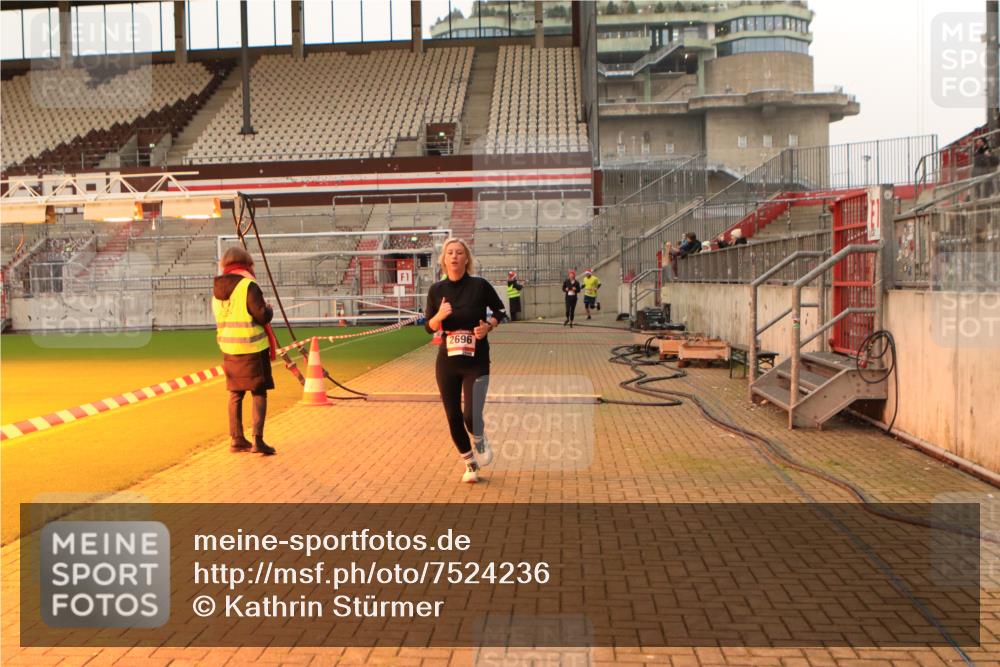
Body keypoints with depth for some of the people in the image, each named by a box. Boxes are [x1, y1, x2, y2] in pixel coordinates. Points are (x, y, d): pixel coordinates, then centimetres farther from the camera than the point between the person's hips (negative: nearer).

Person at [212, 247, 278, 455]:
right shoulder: (248, 286, -14)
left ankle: (237, 439, 19)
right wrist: (269, 309, 3)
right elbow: (263, 316, -16)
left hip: (229, 348, 6)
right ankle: (257, 439, -7)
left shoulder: (217, 290, 9)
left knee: (236, 394, 13)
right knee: (259, 393, 0)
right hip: (252, 348, -6)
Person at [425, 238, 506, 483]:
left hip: (477, 362, -3)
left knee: (472, 417, -16)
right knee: (453, 418, 6)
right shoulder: (437, 290, 0)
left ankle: (480, 440, 22)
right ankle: (470, 464, 30)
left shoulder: (480, 285, -8)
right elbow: (429, 327, 6)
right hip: (447, 362, 3)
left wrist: (489, 326, -13)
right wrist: (439, 316, -15)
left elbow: (500, 311, 6)